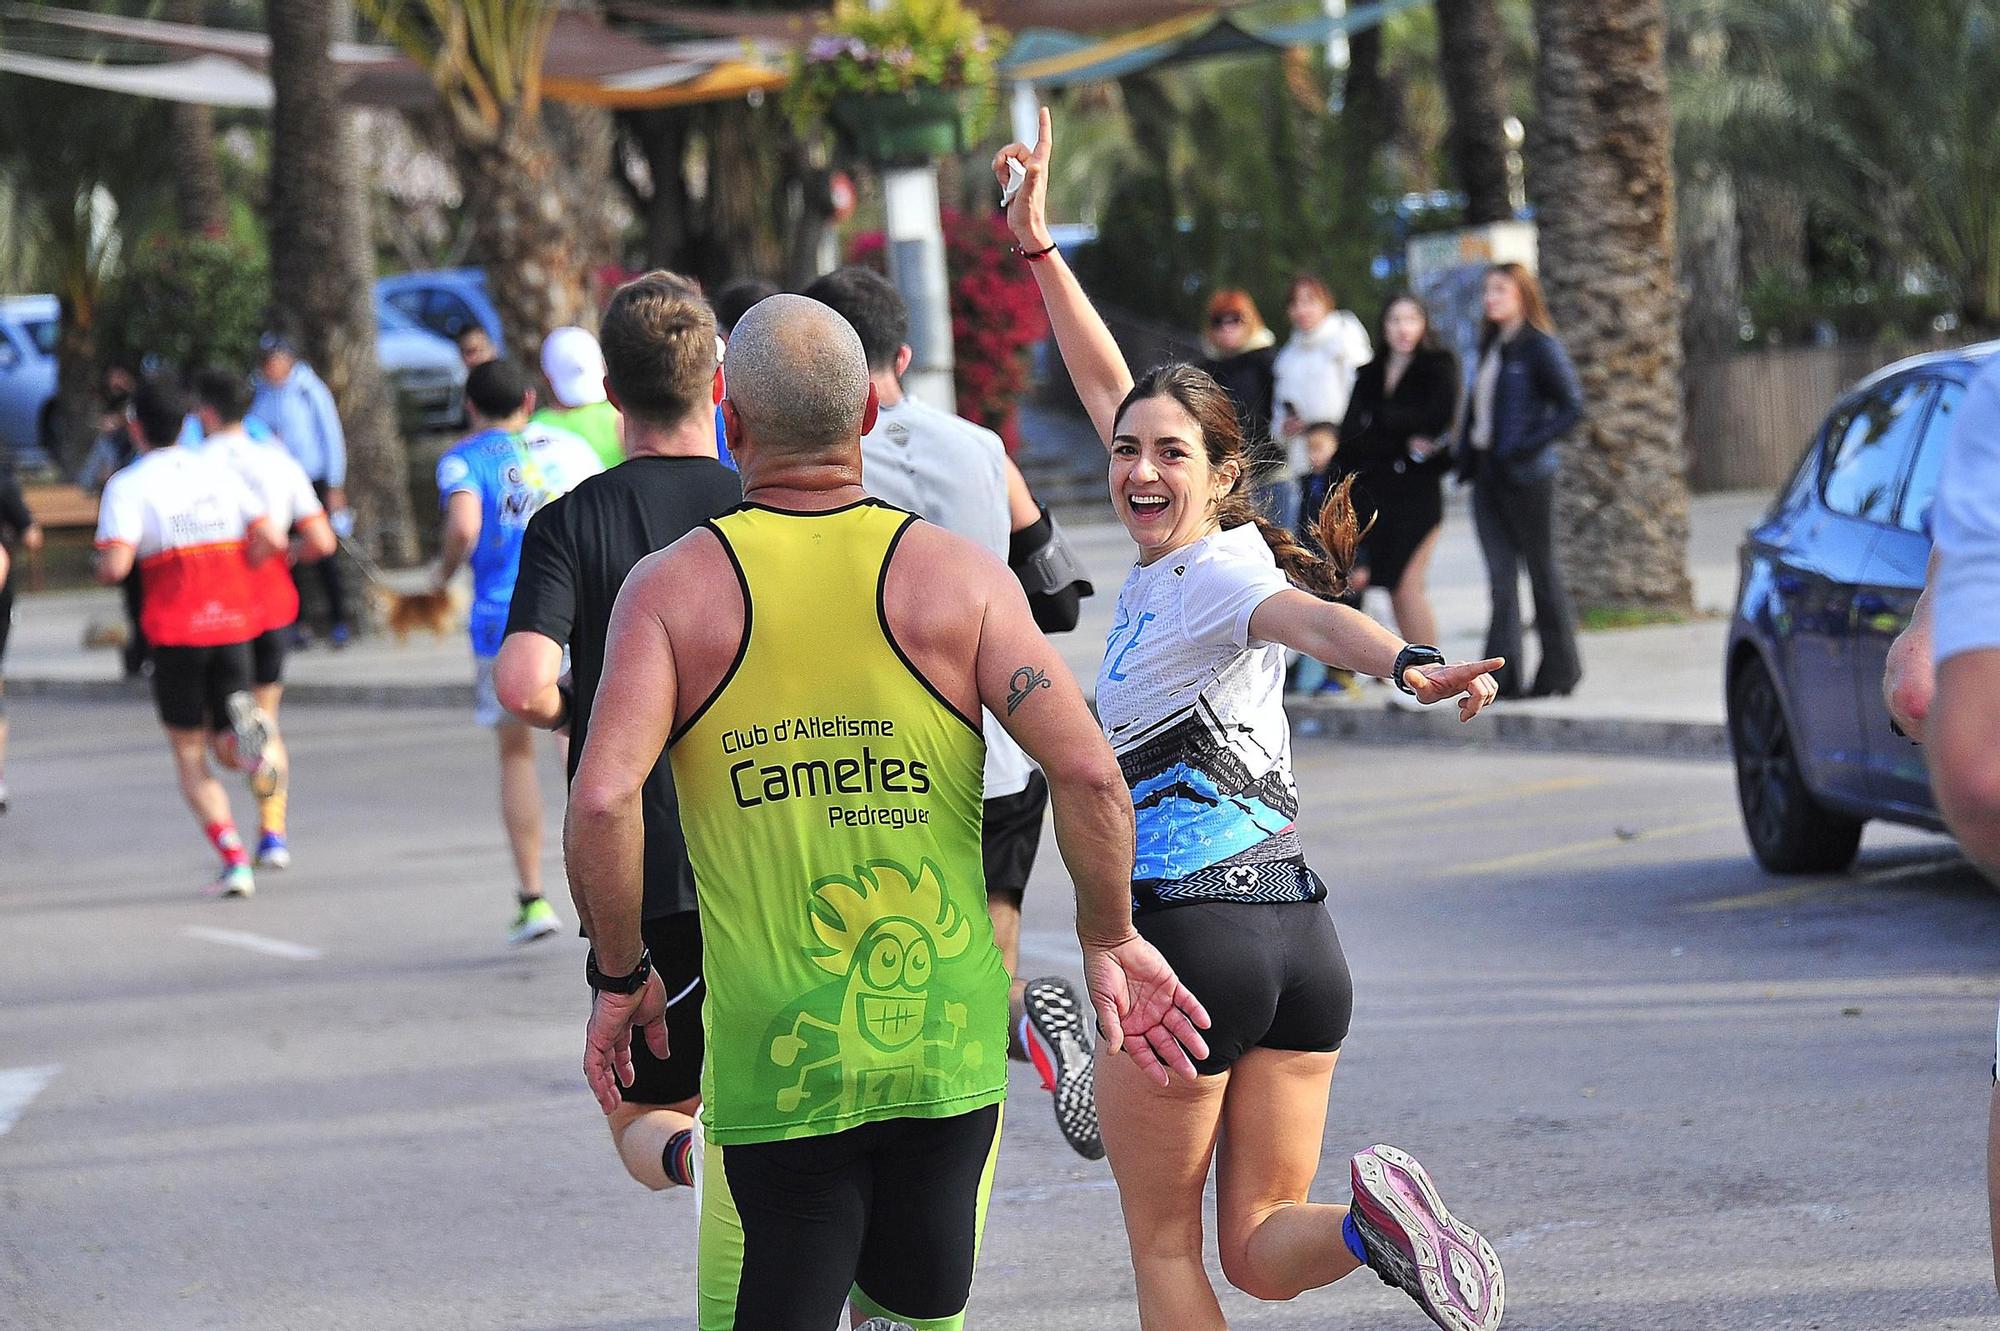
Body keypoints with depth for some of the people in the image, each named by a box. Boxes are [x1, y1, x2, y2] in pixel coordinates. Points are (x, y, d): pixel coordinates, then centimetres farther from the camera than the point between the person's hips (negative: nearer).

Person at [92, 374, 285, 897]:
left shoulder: (128, 486, -5)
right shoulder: (220, 472, 8)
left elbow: (114, 566, -16)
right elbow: (271, 541, 1)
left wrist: (102, 563, 7)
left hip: (175, 632, -3)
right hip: (234, 624, 3)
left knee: (190, 755, 9)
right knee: (228, 749, 13)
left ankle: (234, 860, -5)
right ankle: (245, 728, -23)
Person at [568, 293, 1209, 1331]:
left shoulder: (673, 590, -3)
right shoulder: (959, 577, -1)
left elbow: (602, 798, -15)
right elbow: (1087, 773, -10)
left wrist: (618, 977, -1)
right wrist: (1108, 941, 5)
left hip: (775, 1055, -2)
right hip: (949, 1043, 2)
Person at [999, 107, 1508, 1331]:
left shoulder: (1213, 574, -10)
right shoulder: (1173, 564, 12)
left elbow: (1318, 617, -34)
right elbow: (1109, 385, 26)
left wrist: (1410, 667, -54)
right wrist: (1039, 244, 29)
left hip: (1190, 933, -8)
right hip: (1302, 937, 8)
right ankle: (1370, 1220, -21)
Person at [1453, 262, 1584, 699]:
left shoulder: (1540, 347, -10)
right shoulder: (1492, 347, 15)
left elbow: (1572, 405, -16)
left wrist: (1528, 446, -18)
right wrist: (1466, 454, 8)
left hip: (1525, 476, -7)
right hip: (1487, 474, 7)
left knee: (1541, 569, 3)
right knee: (1500, 575, 2)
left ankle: (1560, 668, 12)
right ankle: (1502, 672, -1)